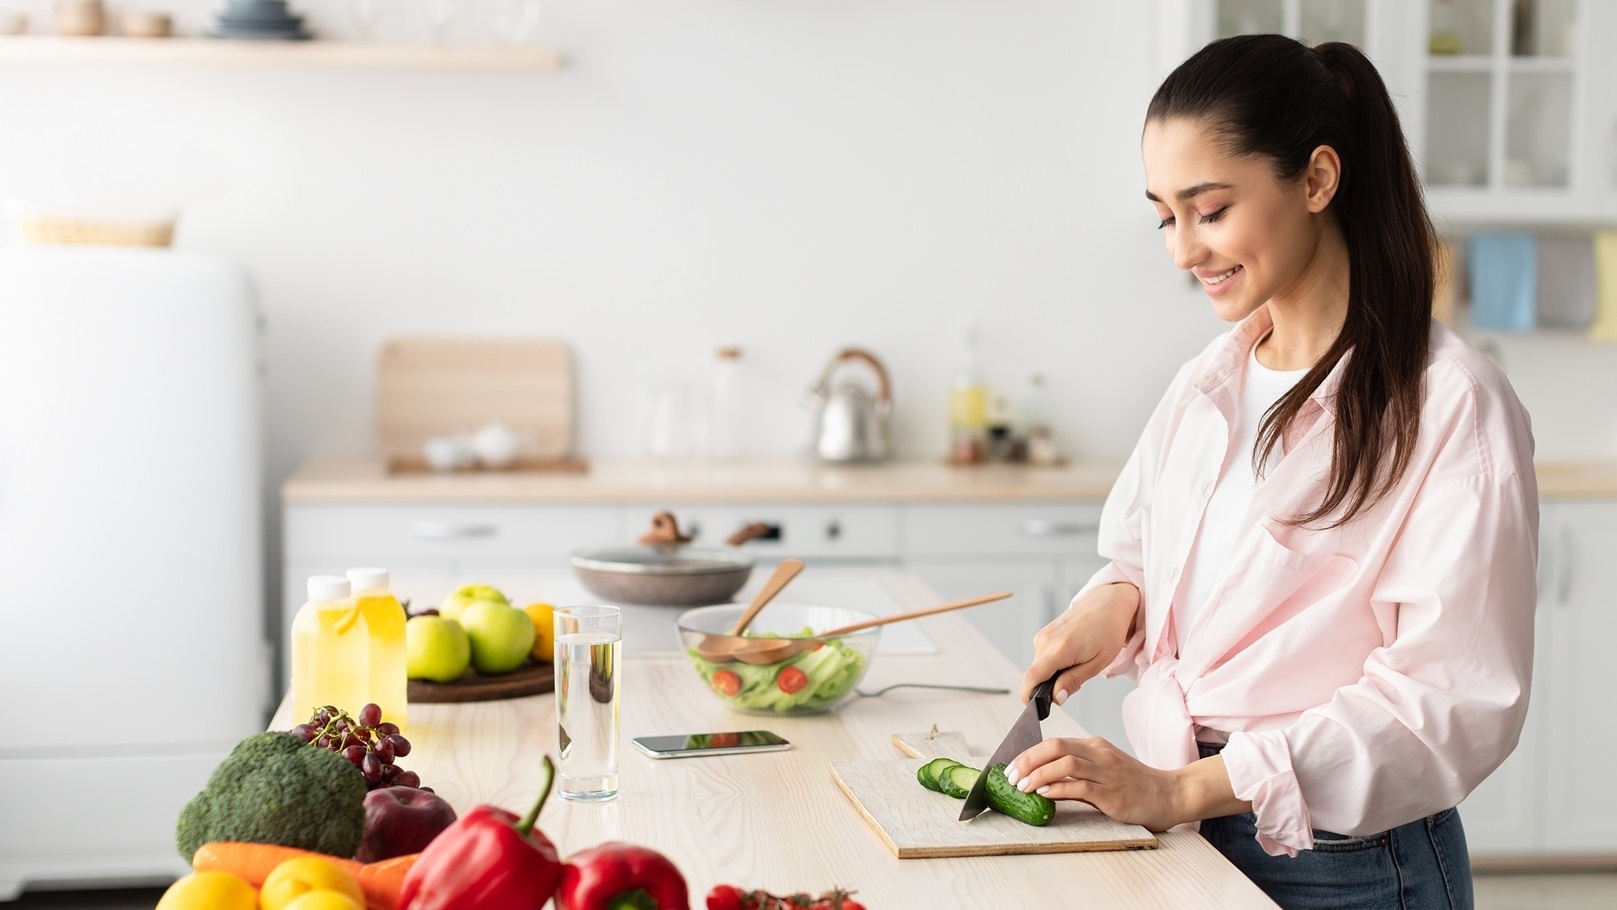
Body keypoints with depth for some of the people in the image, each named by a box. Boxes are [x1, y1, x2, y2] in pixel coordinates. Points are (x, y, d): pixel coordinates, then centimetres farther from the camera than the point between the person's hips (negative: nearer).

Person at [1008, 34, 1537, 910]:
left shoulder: (1451, 405, -15)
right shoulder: (1205, 386, 7)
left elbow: (1450, 699, -20)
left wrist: (1182, 789, -23)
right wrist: (1112, 602, -5)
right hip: (1185, 835, 6)